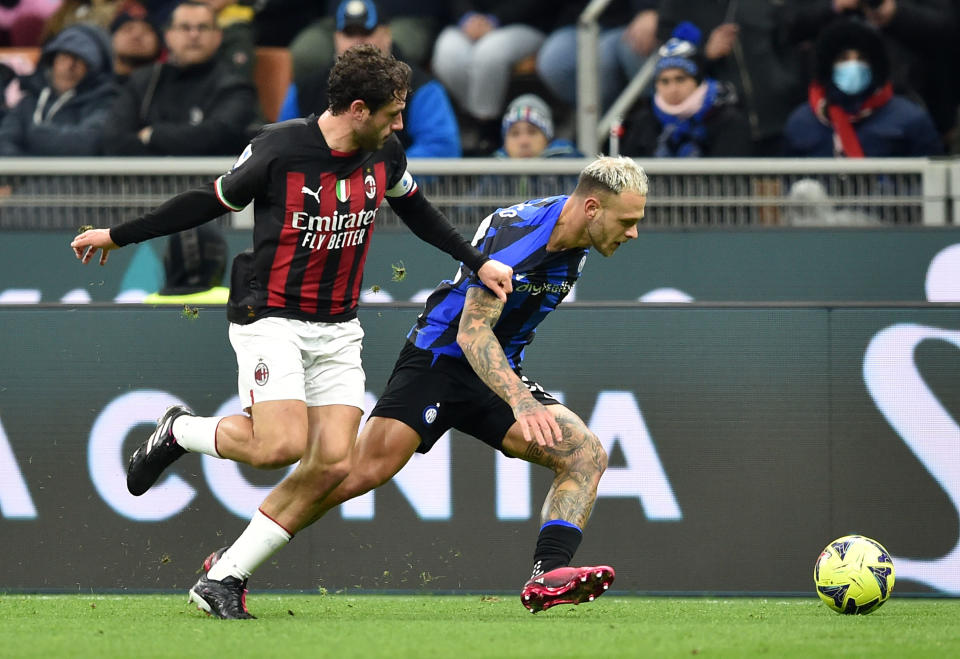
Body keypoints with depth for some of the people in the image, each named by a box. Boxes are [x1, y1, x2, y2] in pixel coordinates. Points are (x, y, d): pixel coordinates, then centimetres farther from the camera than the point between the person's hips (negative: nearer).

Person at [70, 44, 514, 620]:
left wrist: (478, 262, 19)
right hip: (271, 318, -6)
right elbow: (214, 202, 0)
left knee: (334, 463, -9)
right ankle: (179, 433, 8)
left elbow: (416, 210, 22)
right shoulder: (279, 150, -15)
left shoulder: (385, 154, 1)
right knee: (283, 446, -24)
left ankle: (222, 581, 1)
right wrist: (118, 236, 7)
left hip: (338, 329, 6)